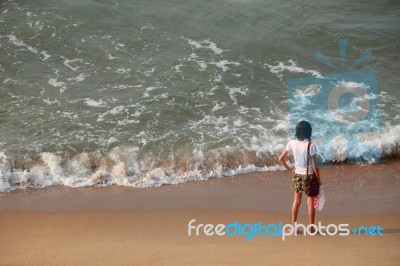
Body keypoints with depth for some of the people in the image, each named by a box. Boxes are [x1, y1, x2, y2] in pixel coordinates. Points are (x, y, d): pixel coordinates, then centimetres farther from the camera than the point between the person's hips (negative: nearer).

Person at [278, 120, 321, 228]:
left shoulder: (292, 143, -7)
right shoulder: (311, 145, -19)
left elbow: (281, 158, 0)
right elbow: (315, 166, -16)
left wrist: (289, 169, 12)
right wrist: (319, 179, -3)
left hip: (297, 175, 4)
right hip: (309, 176, -4)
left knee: (296, 201, 18)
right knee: (310, 203, 10)